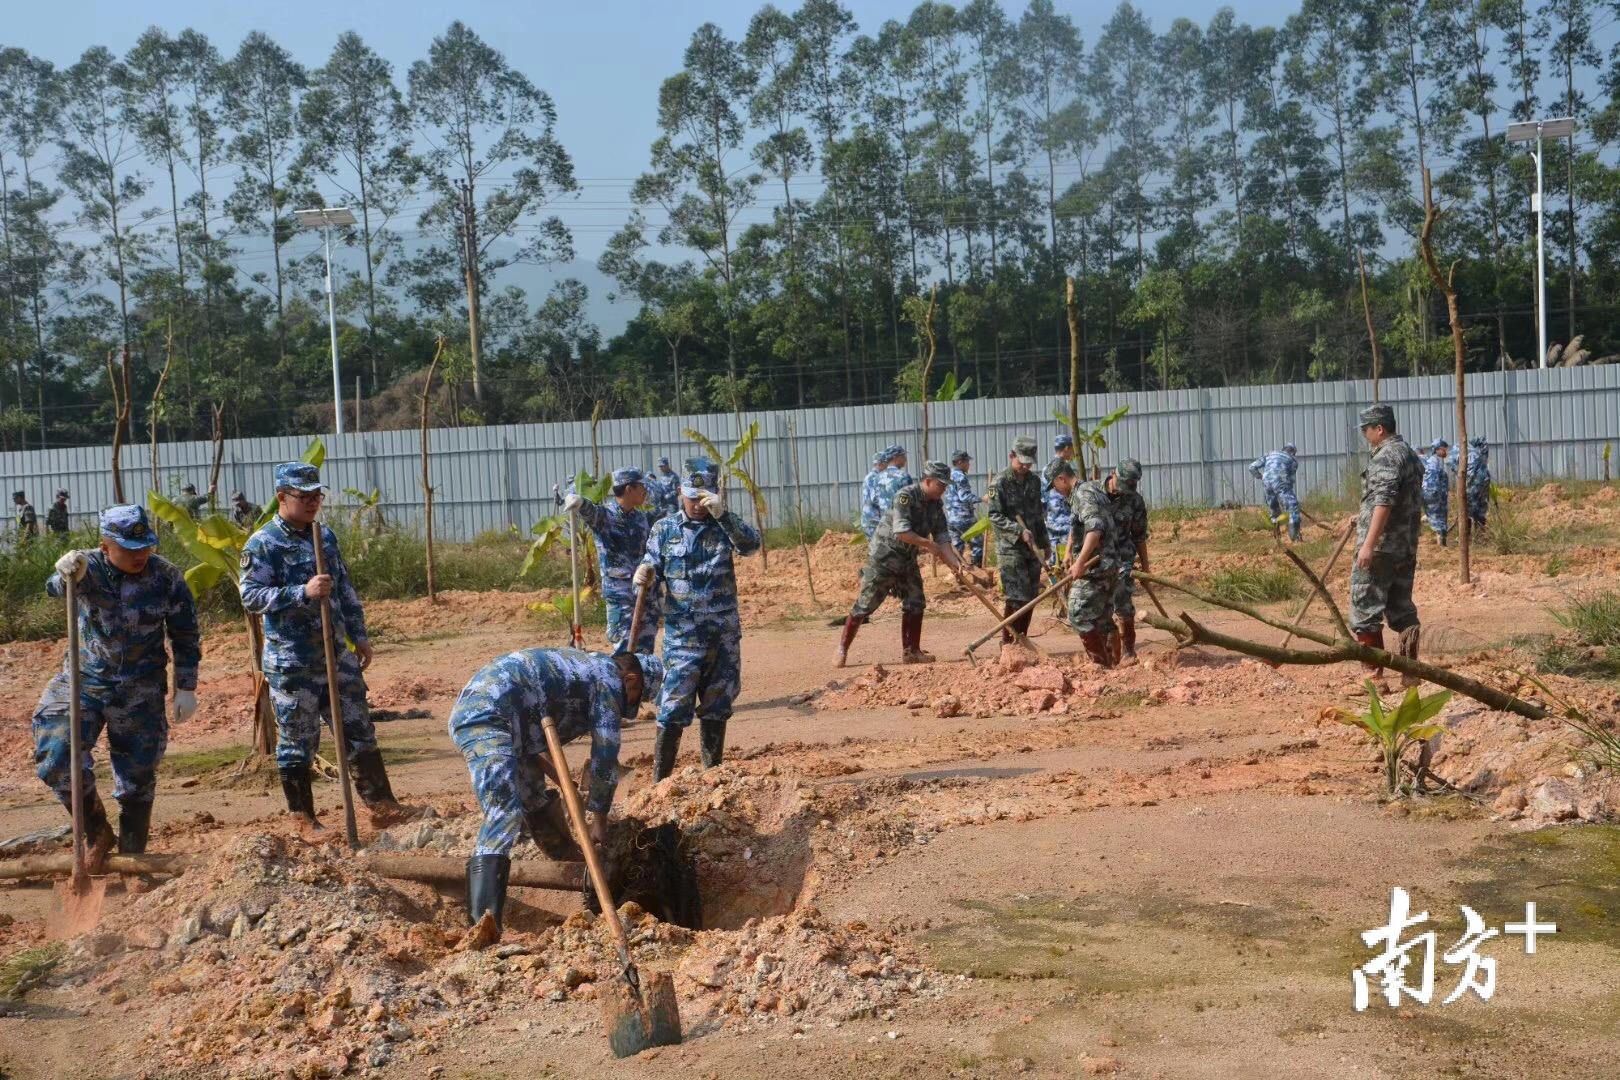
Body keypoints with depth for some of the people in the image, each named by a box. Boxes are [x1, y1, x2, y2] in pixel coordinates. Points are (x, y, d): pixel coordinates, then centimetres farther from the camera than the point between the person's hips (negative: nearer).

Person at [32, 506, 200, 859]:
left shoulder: (167, 576, -8)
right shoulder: (89, 566, -9)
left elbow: (185, 636, 0)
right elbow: (56, 588, -31)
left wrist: (186, 688, -1)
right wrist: (67, 575, -54)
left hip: (141, 693, 0)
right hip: (84, 682, 1)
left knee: (137, 777, 6)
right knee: (56, 760, -11)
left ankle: (132, 855, 24)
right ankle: (98, 833, 12)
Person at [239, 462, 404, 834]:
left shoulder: (326, 535, 11)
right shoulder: (261, 544, -9)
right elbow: (251, 596, -17)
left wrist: (359, 634, 15)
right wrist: (303, 592, -27)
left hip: (337, 654, 6)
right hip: (292, 662, -6)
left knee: (359, 730, 9)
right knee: (298, 741, 4)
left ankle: (380, 804, 16)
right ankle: (303, 817, 16)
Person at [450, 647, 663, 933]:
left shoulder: (584, 665, 29)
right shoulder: (609, 679, 2)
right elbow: (606, 756, 0)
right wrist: (598, 815, 10)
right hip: (489, 716, -11)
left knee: (537, 798, 29)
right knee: (505, 813, -23)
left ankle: (569, 859, 49)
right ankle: (484, 921, -35)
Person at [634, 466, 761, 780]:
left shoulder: (723, 525, 3)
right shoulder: (664, 530, 2)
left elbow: (751, 545, -16)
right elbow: (653, 582, 4)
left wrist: (722, 514, -27)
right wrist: (644, 578, -19)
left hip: (724, 633, 2)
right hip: (682, 634, -2)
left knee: (717, 704, 13)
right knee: (674, 707, -8)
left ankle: (713, 774, 26)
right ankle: (660, 781, 0)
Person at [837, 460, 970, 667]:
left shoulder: (936, 504, 2)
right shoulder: (906, 496, -22)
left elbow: (942, 537, 0)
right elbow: (901, 531, -28)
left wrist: (955, 562, -13)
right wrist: (928, 544, -22)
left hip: (908, 560, 8)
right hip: (883, 557, -8)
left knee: (915, 604, 5)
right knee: (865, 605, -3)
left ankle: (911, 652, 15)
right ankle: (842, 649, 7)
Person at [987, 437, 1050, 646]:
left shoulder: (1034, 480, 11)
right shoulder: (1000, 483, -10)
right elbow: (995, 516, -13)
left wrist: (1044, 540, 20)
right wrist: (1020, 531, -22)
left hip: (1033, 548, 7)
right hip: (1010, 548, -7)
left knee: (1031, 597, 8)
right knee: (1017, 597, -11)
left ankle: (1021, 639, 19)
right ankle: (1008, 642, 0)